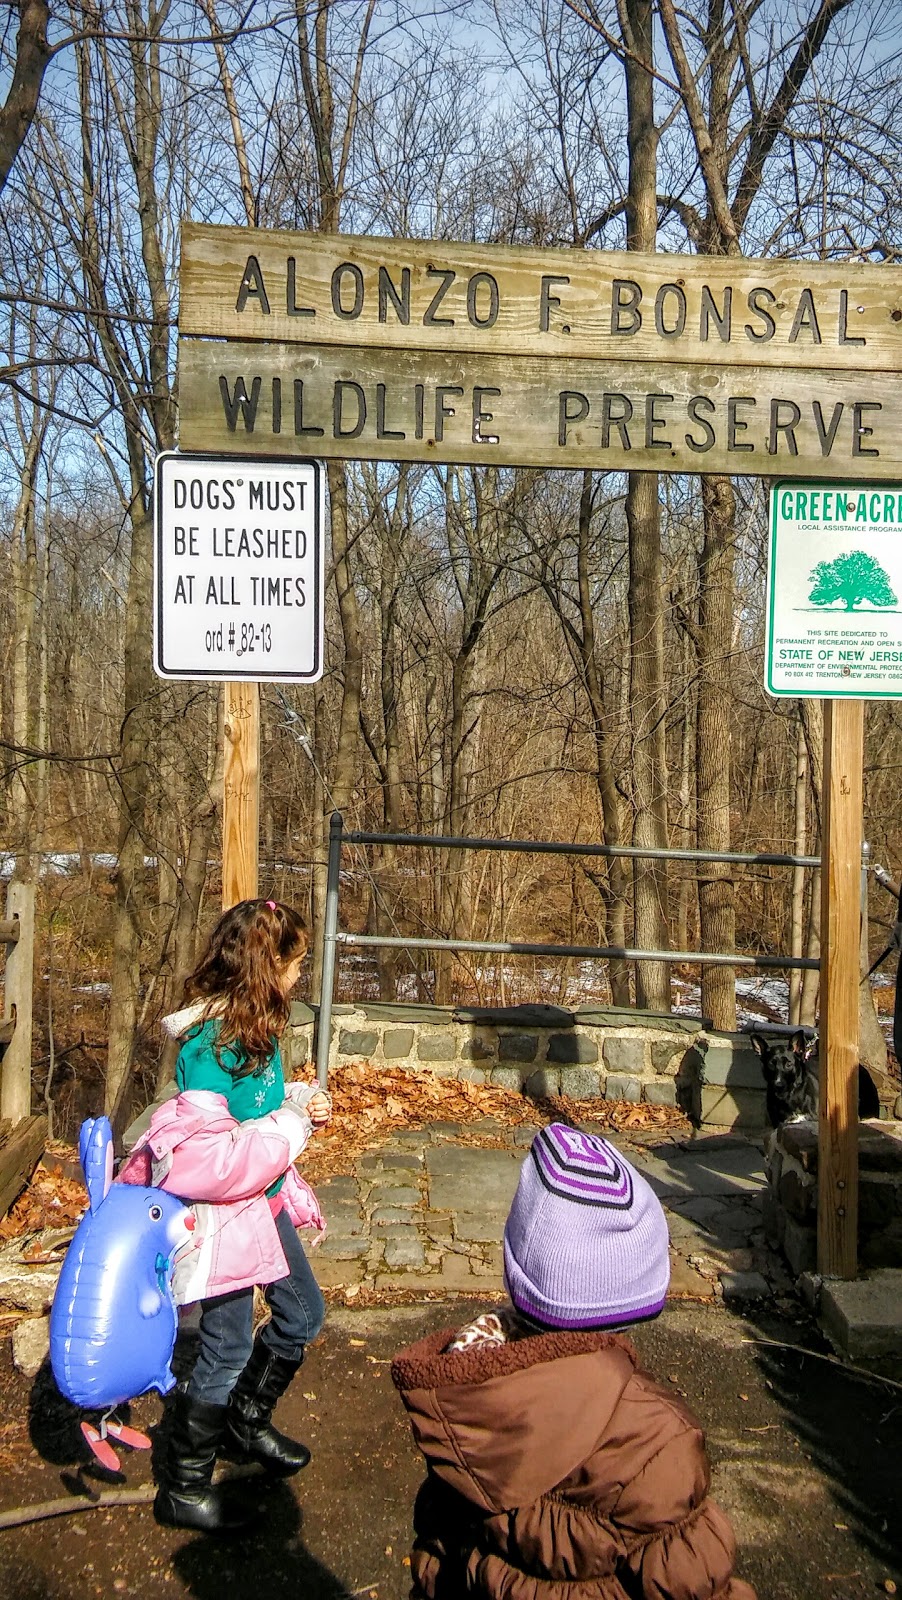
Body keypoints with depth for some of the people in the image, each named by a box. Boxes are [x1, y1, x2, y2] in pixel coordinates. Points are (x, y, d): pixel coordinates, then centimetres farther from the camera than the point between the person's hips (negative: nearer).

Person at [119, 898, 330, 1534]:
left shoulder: (255, 1029, 0)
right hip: (223, 1211, -9)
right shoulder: (209, 1042, -27)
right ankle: (184, 1490, 27)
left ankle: (246, 1422, 46)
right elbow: (201, 1152, -31)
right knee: (228, 1351, 6)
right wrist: (292, 1127, -23)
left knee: (302, 1315, 23)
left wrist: (304, 1098, -2)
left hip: (266, 1197, 9)